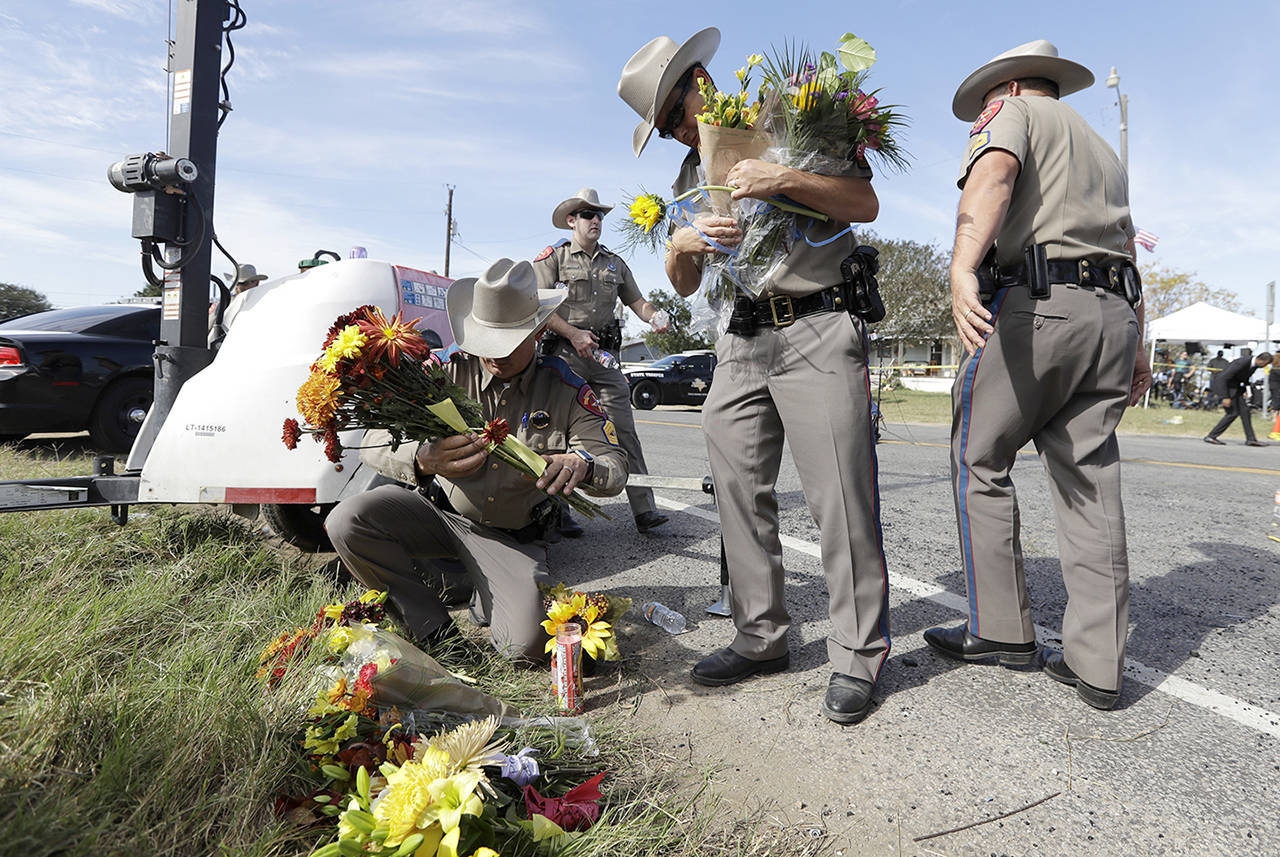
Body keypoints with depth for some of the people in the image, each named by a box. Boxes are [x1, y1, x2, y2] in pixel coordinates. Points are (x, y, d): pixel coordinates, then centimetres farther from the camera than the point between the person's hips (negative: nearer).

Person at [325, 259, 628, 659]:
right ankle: (432, 627, -4)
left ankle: (487, 602, 17)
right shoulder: (446, 371, -10)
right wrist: (422, 459, -42)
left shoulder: (565, 389, -9)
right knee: (346, 522, -25)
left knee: (527, 644, -24)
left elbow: (616, 467, -12)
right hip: (438, 510, 1)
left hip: (512, 536, -1)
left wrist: (582, 465, -39)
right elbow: (376, 441, -17)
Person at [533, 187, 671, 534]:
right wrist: (573, 333, -13)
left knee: (624, 431, -5)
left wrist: (654, 316, -4)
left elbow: (637, 301, 19)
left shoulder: (615, 263, 21)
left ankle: (644, 510, -8)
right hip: (566, 353, -3)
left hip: (605, 355, 4)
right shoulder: (554, 257, 6)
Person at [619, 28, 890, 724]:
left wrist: (783, 180, -19)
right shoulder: (690, 177, 19)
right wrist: (681, 246, -6)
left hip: (818, 330, -5)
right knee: (738, 490, 2)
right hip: (741, 340, 6)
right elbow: (684, 286, 17)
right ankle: (761, 638, 13)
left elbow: (865, 204, -5)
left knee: (840, 496, -9)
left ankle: (858, 657, 1)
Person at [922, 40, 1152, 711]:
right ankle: (1097, 663, 5)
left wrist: (962, 268, -32)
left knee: (979, 464, 2)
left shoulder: (1013, 111, 10)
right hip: (1113, 314, 8)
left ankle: (1002, 630, 5)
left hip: (1035, 303, -7)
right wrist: (1134, 348, 29)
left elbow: (993, 175, -15)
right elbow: (1126, 250, 29)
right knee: (1090, 484, 4)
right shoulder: (1102, 148, 33)